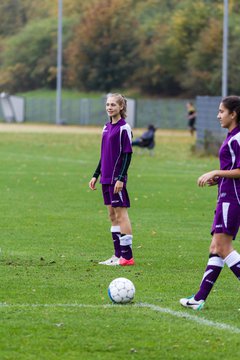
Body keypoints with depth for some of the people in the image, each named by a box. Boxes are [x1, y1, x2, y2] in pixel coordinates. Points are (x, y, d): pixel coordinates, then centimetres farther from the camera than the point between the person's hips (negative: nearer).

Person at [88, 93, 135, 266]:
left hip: (117, 178, -8)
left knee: (121, 213, -7)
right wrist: (96, 175, 18)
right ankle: (118, 255, 14)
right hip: (106, 177, 8)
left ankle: (127, 256, -4)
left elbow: (127, 154, -14)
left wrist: (121, 178, -19)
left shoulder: (124, 128, -10)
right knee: (112, 215, 10)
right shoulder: (107, 127, 13)